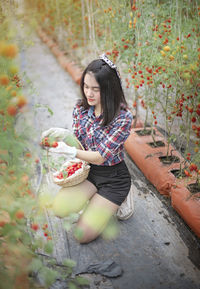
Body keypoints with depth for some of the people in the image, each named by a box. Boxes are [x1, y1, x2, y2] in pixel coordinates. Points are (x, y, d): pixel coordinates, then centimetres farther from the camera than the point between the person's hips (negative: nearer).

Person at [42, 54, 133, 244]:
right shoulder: (81, 107, -5)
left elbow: (100, 157, -23)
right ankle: (95, 197, 10)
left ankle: (117, 200, 15)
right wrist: (63, 134, -19)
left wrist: (69, 151, -36)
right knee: (59, 208, -18)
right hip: (87, 169, 5)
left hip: (113, 176, -5)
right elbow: (78, 141, 4)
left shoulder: (123, 117, -23)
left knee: (82, 235, -9)